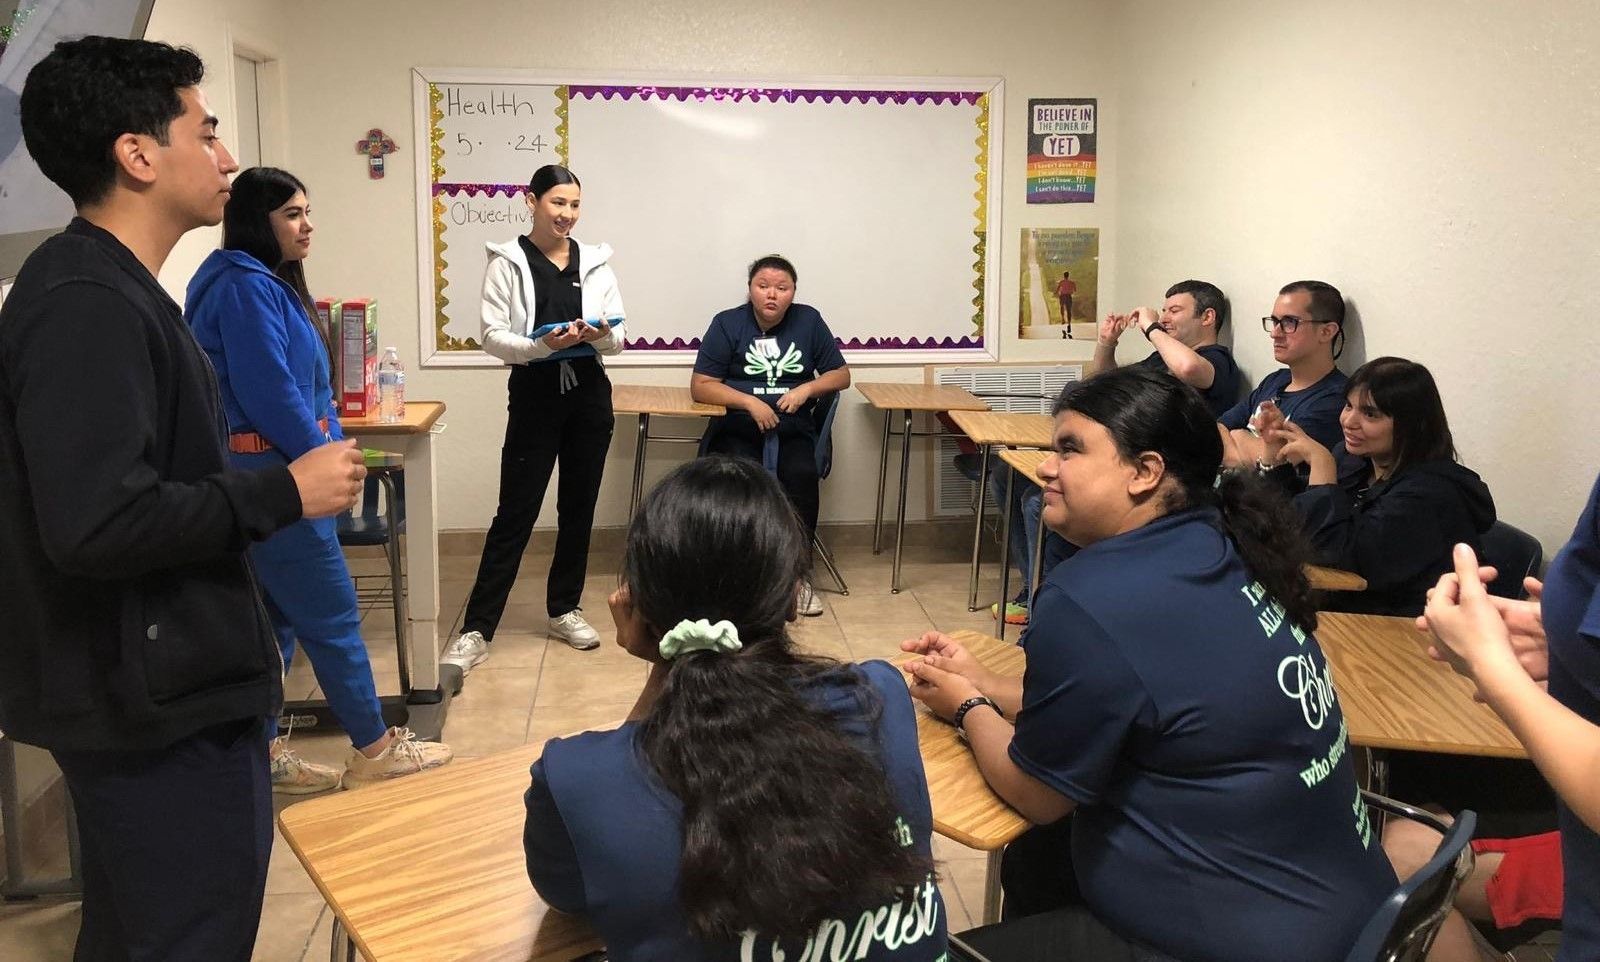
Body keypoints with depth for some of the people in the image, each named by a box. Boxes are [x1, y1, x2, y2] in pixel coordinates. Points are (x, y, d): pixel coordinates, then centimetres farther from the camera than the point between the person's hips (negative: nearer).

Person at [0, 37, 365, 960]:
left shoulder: (112, 290, 11)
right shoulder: (88, 304, -21)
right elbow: (97, 522, -30)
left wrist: (243, 641, 21)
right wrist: (285, 491, -20)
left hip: (167, 686, 10)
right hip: (160, 710, -10)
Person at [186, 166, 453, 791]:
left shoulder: (268, 284, 16)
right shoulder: (247, 288, -16)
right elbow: (267, 392, -22)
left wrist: (327, 450, 9)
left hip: (272, 474, 10)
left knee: (274, 619, 14)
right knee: (333, 617, -1)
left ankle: (265, 753, 22)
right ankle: (374, 751, 10)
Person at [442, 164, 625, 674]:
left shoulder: (595, 261, 6)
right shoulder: (507, 262, -4)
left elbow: (619, 338, 5)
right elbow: (493, 337, -9)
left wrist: (602, 335, -18)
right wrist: (542, 345, -25)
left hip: (589, 394, 4)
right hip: (534, 396, -4)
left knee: (578, 507, 11)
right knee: (515, 513, -4)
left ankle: (564, 608, 27)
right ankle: (477, 628, 3)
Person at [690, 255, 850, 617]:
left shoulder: (809, 320, 8)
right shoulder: (727, 323, 2)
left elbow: (841, 375, 12)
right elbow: (700, 386, -3)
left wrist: (807, 389, -8)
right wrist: (750, 402, -16)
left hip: (794, 429, 2)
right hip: (738, 428, -1)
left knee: (802, 477, -29)